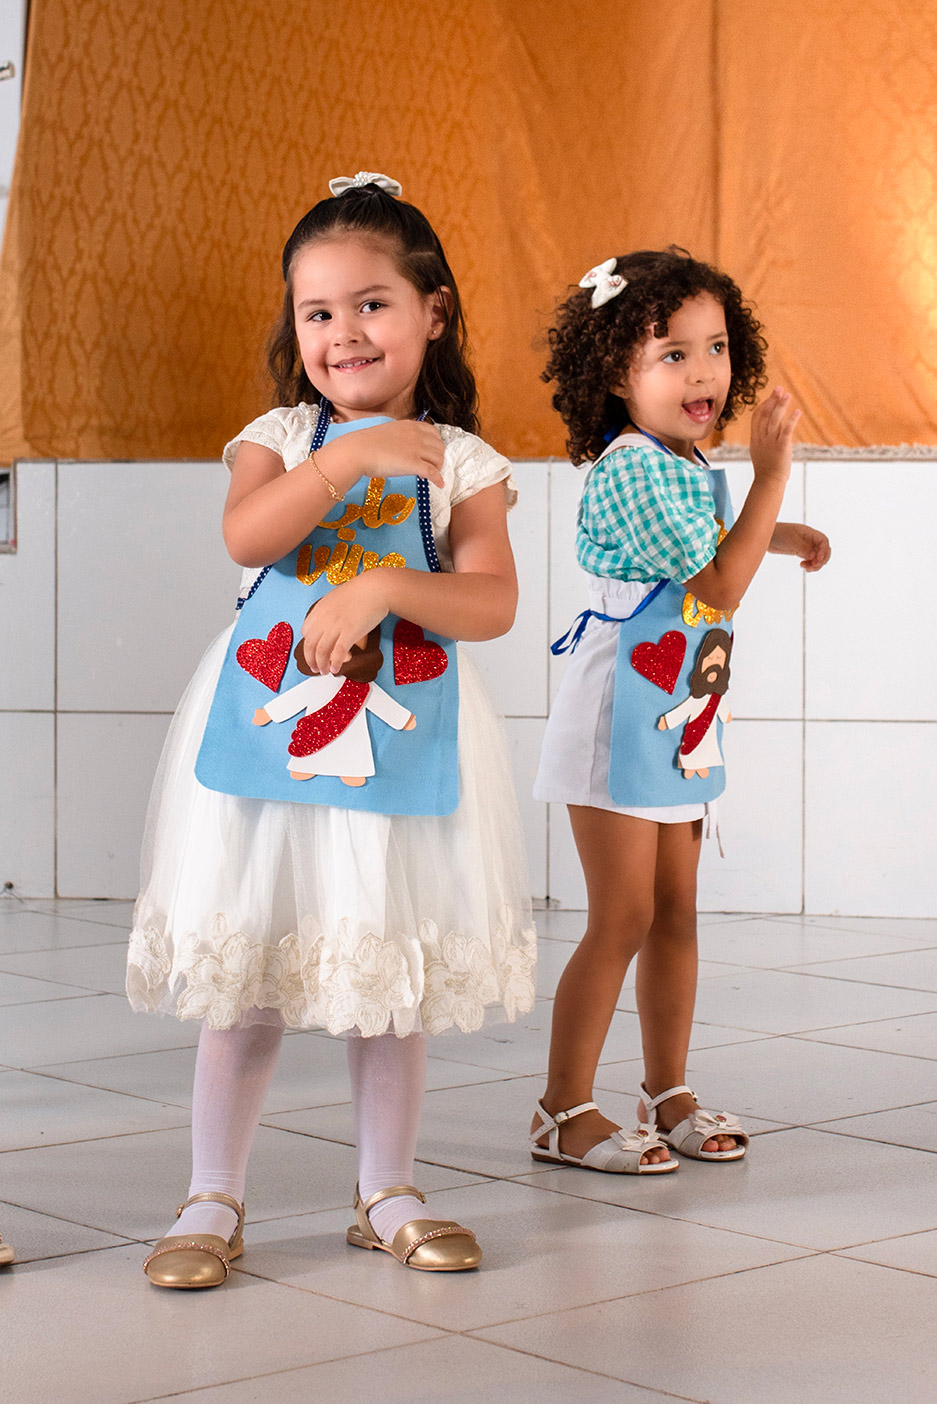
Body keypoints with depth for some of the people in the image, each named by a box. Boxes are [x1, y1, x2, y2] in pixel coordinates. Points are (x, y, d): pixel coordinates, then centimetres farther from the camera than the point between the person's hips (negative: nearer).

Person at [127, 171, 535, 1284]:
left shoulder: (461, 462, 4)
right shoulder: (278, 437, 5)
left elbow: (493, 601, -8)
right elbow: (246, 535, -15)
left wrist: (385, 588, -22)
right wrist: (351, 455, -21)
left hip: (403, 739, 0)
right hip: (265, 729, 0)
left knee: (392, 979, 8)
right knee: (243, 976, 3)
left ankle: (386, 1194, 23)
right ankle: (212, 1201, 14)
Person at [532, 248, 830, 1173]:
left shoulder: (686, 464, 10)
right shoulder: (635, 469, -20)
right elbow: (719, 590, -24)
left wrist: (782, 535, 26)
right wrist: (771, 475, -21)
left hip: (676, 725, 9)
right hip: (622, 720, -9)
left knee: (675, 915, 14)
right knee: (621, 919, -5)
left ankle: (668, 1097, 25)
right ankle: (563, 1113, 5)